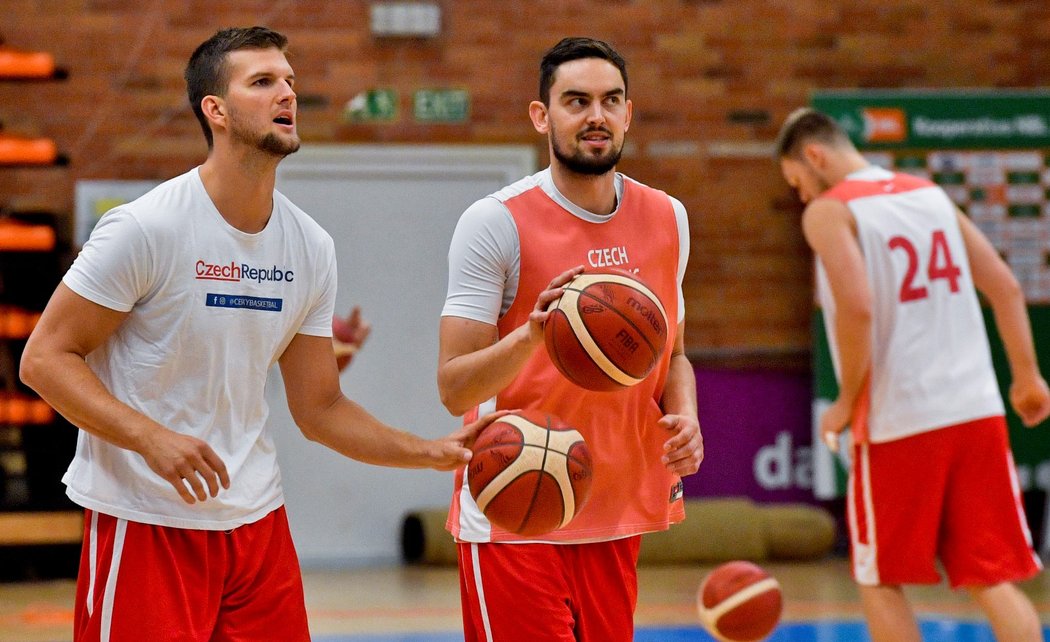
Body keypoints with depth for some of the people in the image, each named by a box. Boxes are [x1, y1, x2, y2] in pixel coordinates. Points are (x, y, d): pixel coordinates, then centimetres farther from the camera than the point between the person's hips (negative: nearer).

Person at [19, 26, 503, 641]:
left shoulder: (312, 248, 5)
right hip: (145, 521, -6)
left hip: (257, 518, 6)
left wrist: (433, 452, -1)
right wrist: (152, 438, -25)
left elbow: (320, 409, 11)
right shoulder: (147, 227, -14)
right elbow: (45, 358, -13)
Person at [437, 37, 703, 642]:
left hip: (618, 514, 5)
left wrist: (685, 417, -2)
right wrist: (532, 334, -32)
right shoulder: (495, 222, -10)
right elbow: (454, 388, -14)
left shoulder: (666, 218, 7)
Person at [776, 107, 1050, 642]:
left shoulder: (829, 211, -4)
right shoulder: (931, 194, 14)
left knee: (880, 582, 11)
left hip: (898, 422, -5)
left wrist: (847, 401, -8)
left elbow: (857, 308, -19)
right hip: (978, 412, 5)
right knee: (993, 580, 7)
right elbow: (1006, 287, 12)